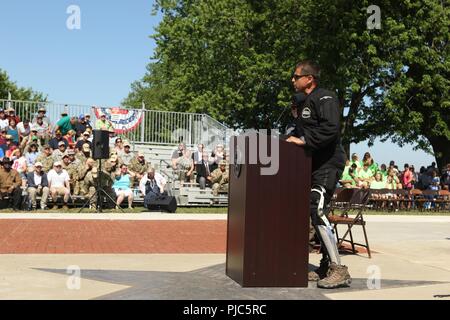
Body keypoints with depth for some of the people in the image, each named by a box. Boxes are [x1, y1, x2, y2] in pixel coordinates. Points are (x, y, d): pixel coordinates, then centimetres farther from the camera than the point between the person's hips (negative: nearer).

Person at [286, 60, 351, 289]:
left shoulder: (324, 98, -10)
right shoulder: (306, 103, 20)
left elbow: (331, 128, -24)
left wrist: (304, 140, -21)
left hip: (328, 164, -10)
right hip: (316, 165, 10)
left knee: (317, 211, -18)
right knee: (317, 214, 10)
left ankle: (339, 270, -15)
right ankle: (326, 267, 17)